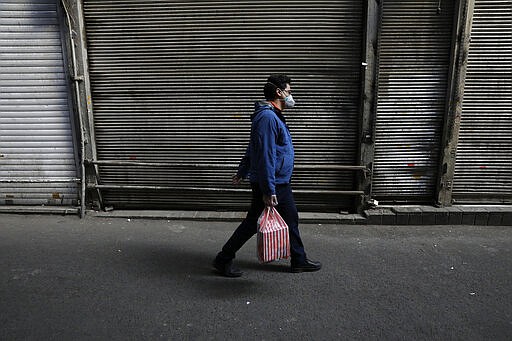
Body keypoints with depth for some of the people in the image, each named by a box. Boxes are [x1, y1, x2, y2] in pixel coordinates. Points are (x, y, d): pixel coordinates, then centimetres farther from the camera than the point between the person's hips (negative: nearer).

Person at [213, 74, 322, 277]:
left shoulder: (274, 116, 15)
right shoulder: (267, 117, -19)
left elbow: (253, 148, 22)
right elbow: (265, 156, -26)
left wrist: (242, 171, 28)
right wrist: (268, 191, -27)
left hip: (281, 183, 10)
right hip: (270, 185, -10)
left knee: (291, 219, 15)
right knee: (253, 223, 1)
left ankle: (299, 261, 29)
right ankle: (223, 260, 17)